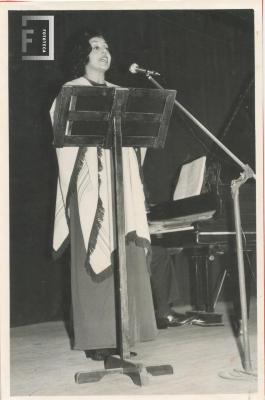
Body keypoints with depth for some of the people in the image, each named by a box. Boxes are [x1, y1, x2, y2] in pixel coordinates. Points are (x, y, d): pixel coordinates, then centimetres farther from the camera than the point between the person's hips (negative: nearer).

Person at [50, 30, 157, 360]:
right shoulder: (71, 91, 4)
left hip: (119, 182, 5)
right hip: (89, 183, -5)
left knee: (123, 255, 1)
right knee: (92, 258, -6)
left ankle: (120, 332, 8)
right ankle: (95, 337, -1)